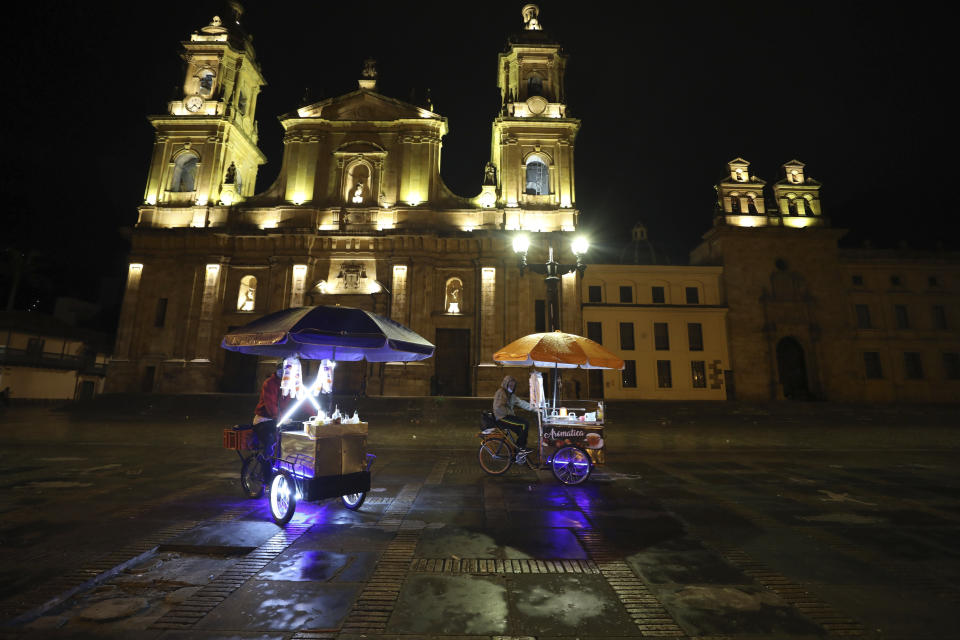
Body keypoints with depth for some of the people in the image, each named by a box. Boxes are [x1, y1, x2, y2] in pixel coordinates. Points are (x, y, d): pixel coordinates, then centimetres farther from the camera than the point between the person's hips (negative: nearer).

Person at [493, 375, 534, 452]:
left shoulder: (511, 394, 18)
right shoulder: (500, 392, -11)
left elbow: (520, 402, 10)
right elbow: (498, 408, -20)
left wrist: (531, 407, -1)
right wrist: (510, 413, -17)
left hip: (508, 416, 10)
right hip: (502, 418, -10)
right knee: (525, 425, -18)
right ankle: (520, 446, -7)